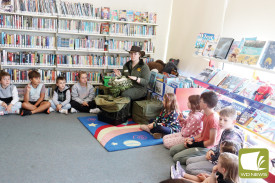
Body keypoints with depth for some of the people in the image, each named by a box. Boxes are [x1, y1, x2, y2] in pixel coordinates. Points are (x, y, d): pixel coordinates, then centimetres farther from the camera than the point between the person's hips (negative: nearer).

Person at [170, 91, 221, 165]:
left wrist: (194, 144, -14)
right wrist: (192, 138, 1)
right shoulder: (206, 114, 4)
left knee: (176, 158, -13)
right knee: (172, 150, 8)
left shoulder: (213, 119, -25)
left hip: (206, 147, -10)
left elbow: (212, 142, -22)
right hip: (201, 141, 10)